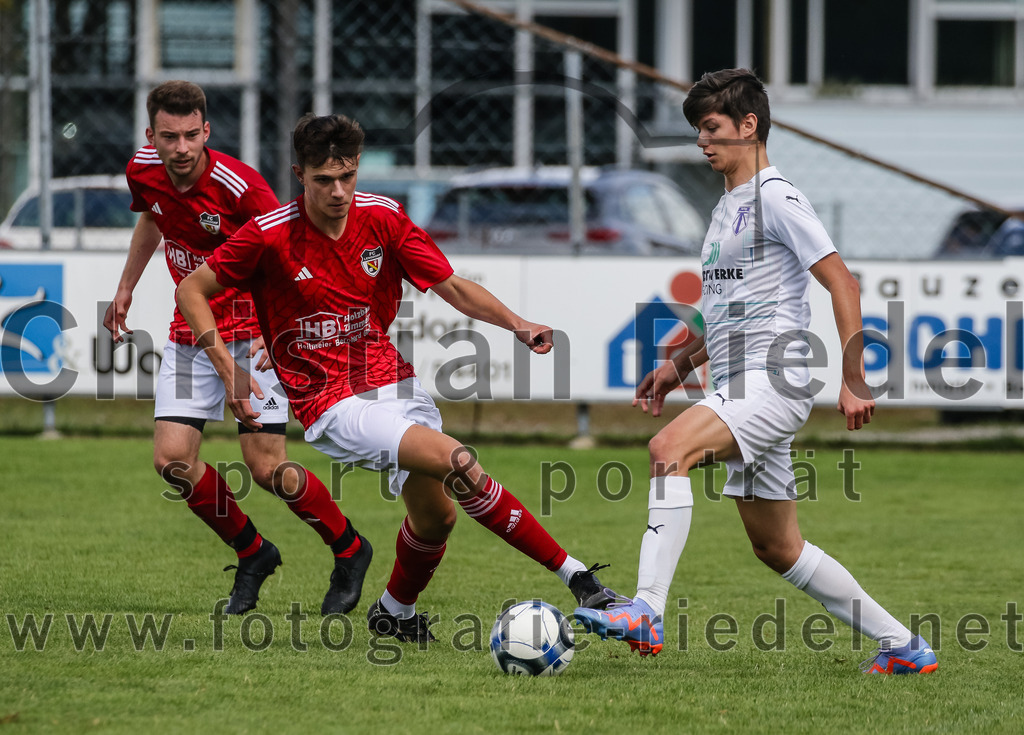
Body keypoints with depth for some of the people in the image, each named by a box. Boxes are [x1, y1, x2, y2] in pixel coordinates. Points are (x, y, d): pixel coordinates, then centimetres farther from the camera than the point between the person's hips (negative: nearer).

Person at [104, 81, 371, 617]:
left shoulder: (238, 185, -24)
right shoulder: (144, 172, -6)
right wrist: (126, 286, 24)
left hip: (251, 335, -6)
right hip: (190, 336, 6)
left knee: (266, 467, -9)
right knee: (172, 459, -7)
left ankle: (349, 551, 16)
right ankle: (251, 553, 15)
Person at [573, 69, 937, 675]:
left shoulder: (776, 198, -8)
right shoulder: (729, 206, 21)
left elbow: (843, 284, -14)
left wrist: (852, 380, -20)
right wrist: (680, 365, 22)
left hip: (773, 382, -10)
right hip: (741, 388, 10)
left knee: (669, 449, -30)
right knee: (776, 547, 10)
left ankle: (646, 613, -37)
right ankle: (901, 645, 18)